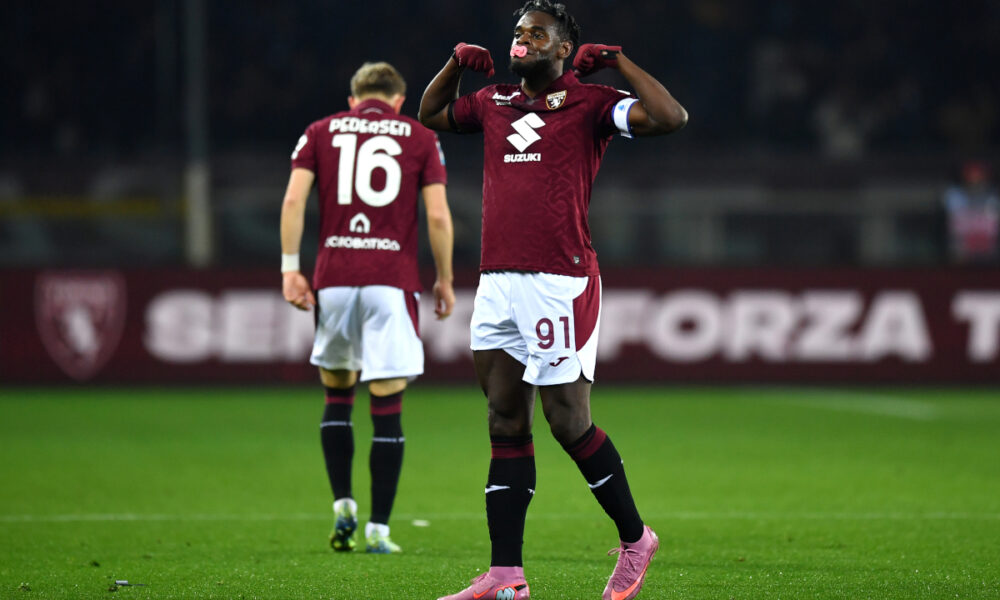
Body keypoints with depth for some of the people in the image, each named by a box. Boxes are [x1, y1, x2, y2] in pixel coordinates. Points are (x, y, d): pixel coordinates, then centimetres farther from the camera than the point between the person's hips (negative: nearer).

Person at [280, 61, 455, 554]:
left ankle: (342, 505, 9)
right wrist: (444, 279, 9)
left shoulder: (321, 132, 12)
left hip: (333, 278, 2)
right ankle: (378, 528, -1)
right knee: (388, 410, 1)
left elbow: (294, 199, 0)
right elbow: (438, 216, 0)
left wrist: (290, 268, 2)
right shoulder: (421, 138, 9)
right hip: (392, 281, -2)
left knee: (337, 396, 19)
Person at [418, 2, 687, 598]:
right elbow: (430, 115, 36)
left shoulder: (589, 103, -1)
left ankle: (635, 538, 16)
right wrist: (455, 64, 20)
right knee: (506, 427, 6)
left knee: (569, 424, -5)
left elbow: (671, 118, -15)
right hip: (497, 282, 7)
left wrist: (617, 60, -10)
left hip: (560, 281, -7)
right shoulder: (494, 103, 17)